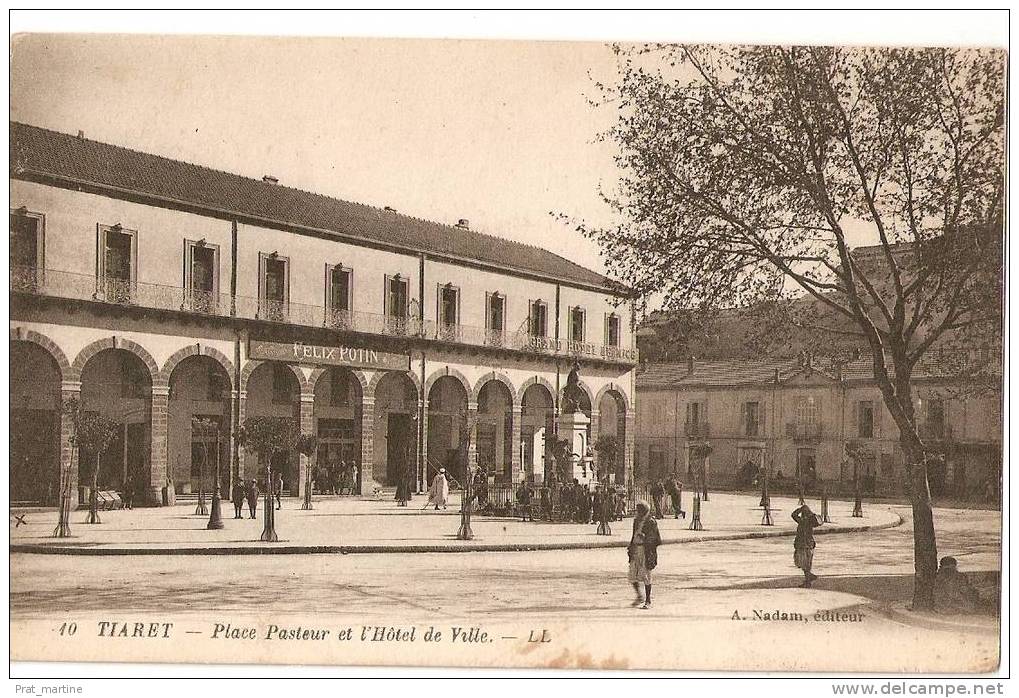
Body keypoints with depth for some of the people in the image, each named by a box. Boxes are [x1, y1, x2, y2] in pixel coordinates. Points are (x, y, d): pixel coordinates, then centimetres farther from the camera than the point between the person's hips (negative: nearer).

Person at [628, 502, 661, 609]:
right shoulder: (636, 521, 13)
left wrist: (648, 544, -16)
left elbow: (658, 540, -7)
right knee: (632, 576, 5)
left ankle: (648, 601, 7)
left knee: (645, 576, -2)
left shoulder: (651, 522, -8)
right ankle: (639, 597, 22)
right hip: (636, 551, 7)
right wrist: (631, 546, 11)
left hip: (646, 552, -6)